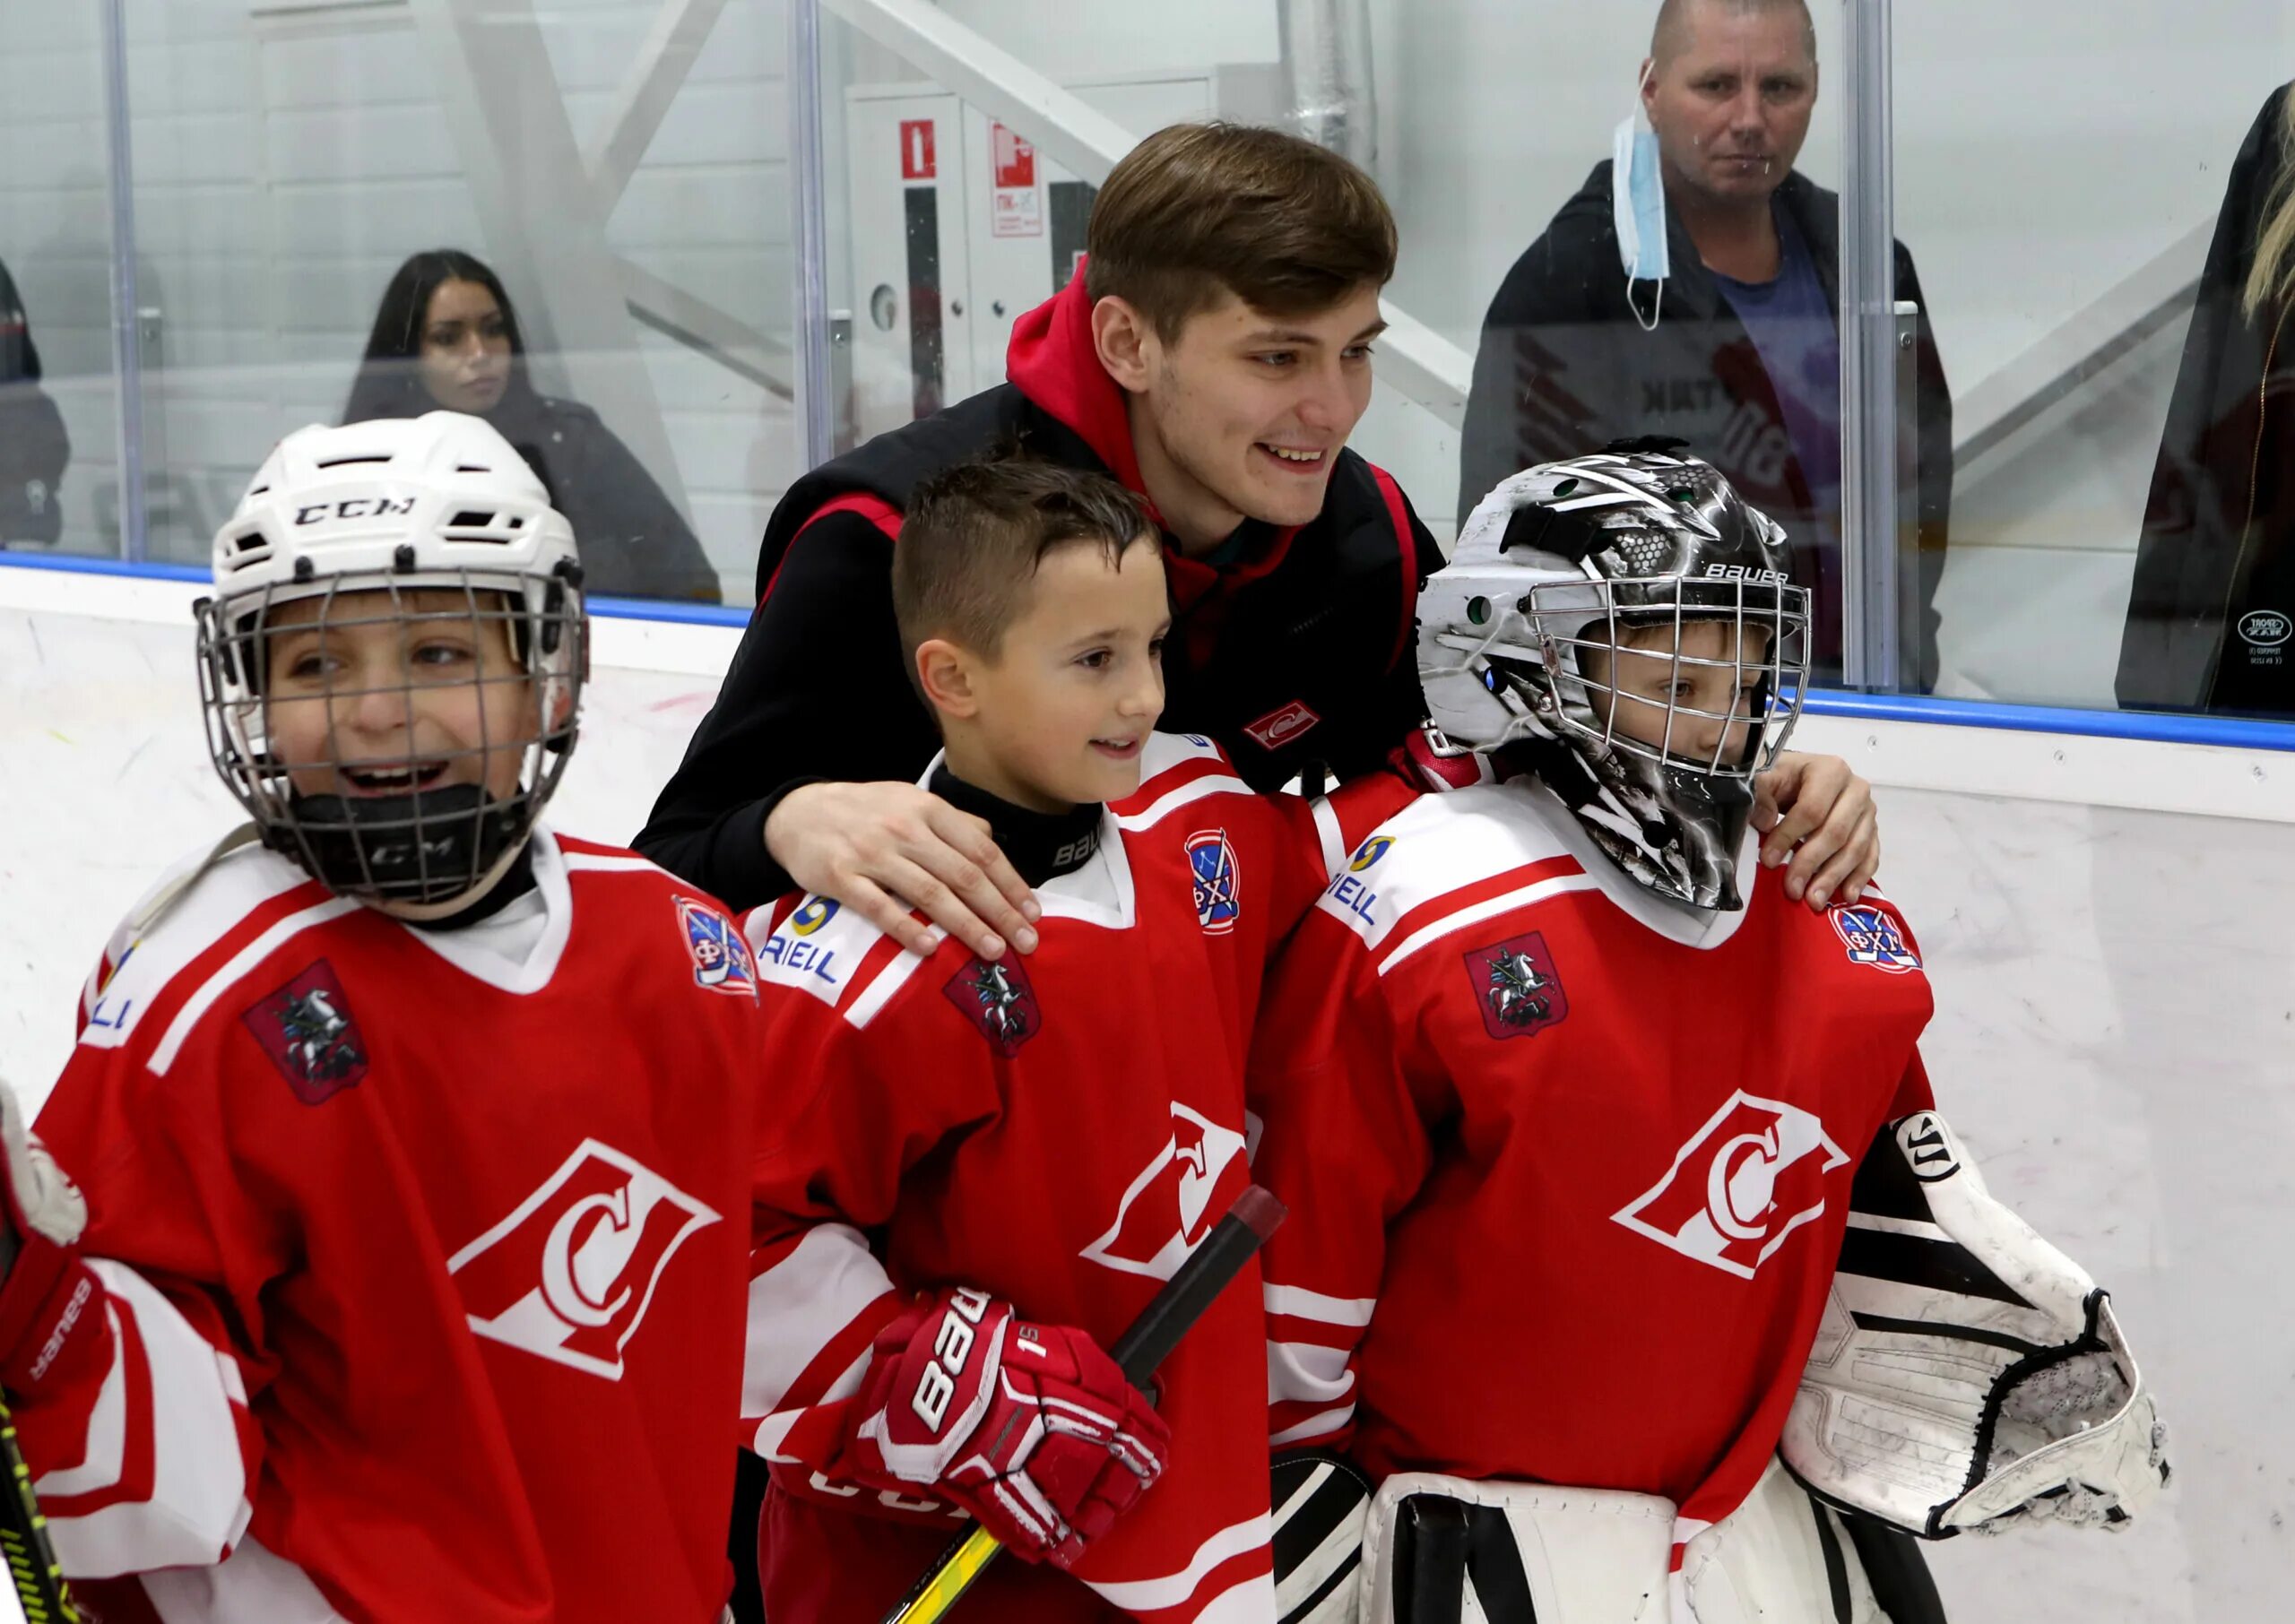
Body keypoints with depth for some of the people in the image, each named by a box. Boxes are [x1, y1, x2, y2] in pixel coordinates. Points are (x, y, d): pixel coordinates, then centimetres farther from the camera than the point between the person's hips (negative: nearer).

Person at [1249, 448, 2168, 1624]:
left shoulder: (1833, 931, 4)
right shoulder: (1415, 930, -15)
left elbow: (1890, 1199, 17)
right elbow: (1294, 1266, -11)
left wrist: (2051, 1365, 12)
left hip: (1758, 1514, 6)